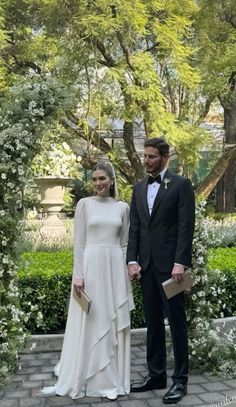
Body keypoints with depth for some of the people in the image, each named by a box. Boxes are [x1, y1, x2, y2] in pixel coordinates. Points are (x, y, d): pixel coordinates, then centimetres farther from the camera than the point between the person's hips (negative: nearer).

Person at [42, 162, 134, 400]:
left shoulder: (122, 207, 8)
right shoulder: (84, 204, 0)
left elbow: (124, 243, 11)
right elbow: (79, 242, -4)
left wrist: (127, 270, 6)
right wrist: (78, 275, -11)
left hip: (115, 267, 3)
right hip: (91, 265, -3)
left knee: (114, 324, 7)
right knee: (89, 323, 2)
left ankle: (110, 379, 19)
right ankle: (85, 378, 15)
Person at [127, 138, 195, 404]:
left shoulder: (180, 185, -3)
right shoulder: (139, 188, 13)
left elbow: (186, 226, -10)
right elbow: (134, 228, 10)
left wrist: (180, 263, -17)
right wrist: (132, 260, 1)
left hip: (170, 264, -5)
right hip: (146, 264, 6)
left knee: (176, 321, 2)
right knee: (153, 322, 11)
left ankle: (180, 379, 11)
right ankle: (156, 374, 21)